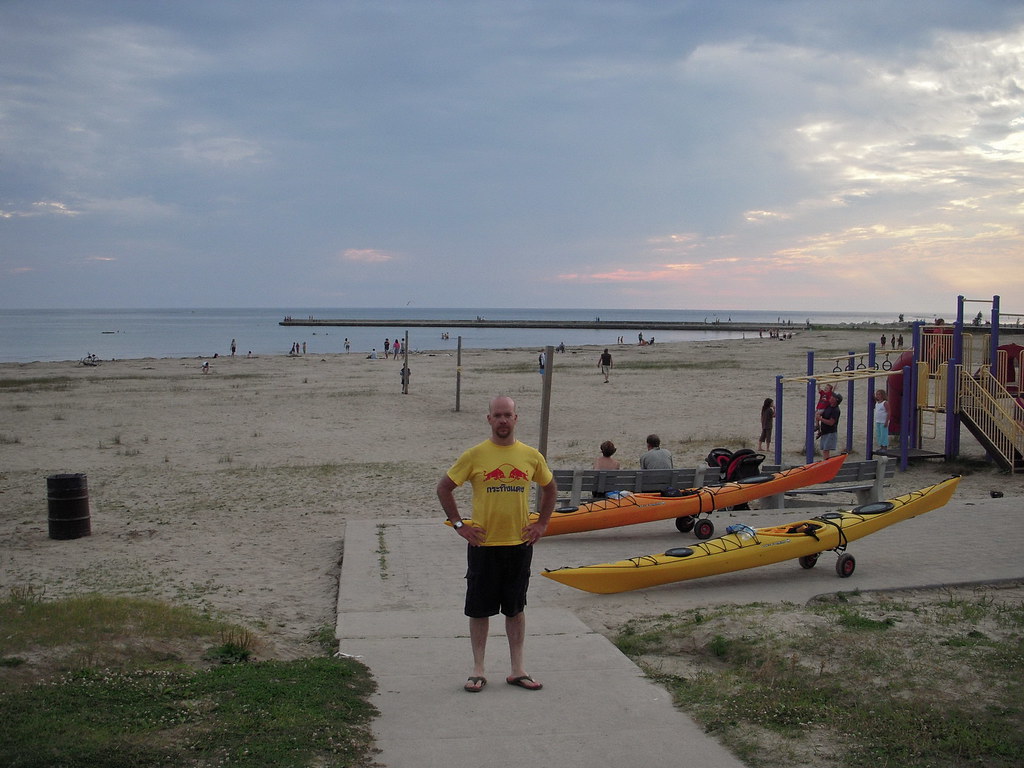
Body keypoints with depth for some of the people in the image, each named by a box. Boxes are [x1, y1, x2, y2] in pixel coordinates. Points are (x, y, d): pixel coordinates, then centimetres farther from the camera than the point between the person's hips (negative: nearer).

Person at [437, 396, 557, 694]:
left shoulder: (531, 456, 2)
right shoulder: (474, 455, -5)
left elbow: (550, 489, 18)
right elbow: (443, 488, 3)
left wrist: (541, 524, 10)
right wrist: (459, 524, -2)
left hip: (519, 544, 2)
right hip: (483, 545, -2)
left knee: (516, 609, 10)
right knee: (480, 609, 6)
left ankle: (517, 670, 20)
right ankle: (478, 670, 17)